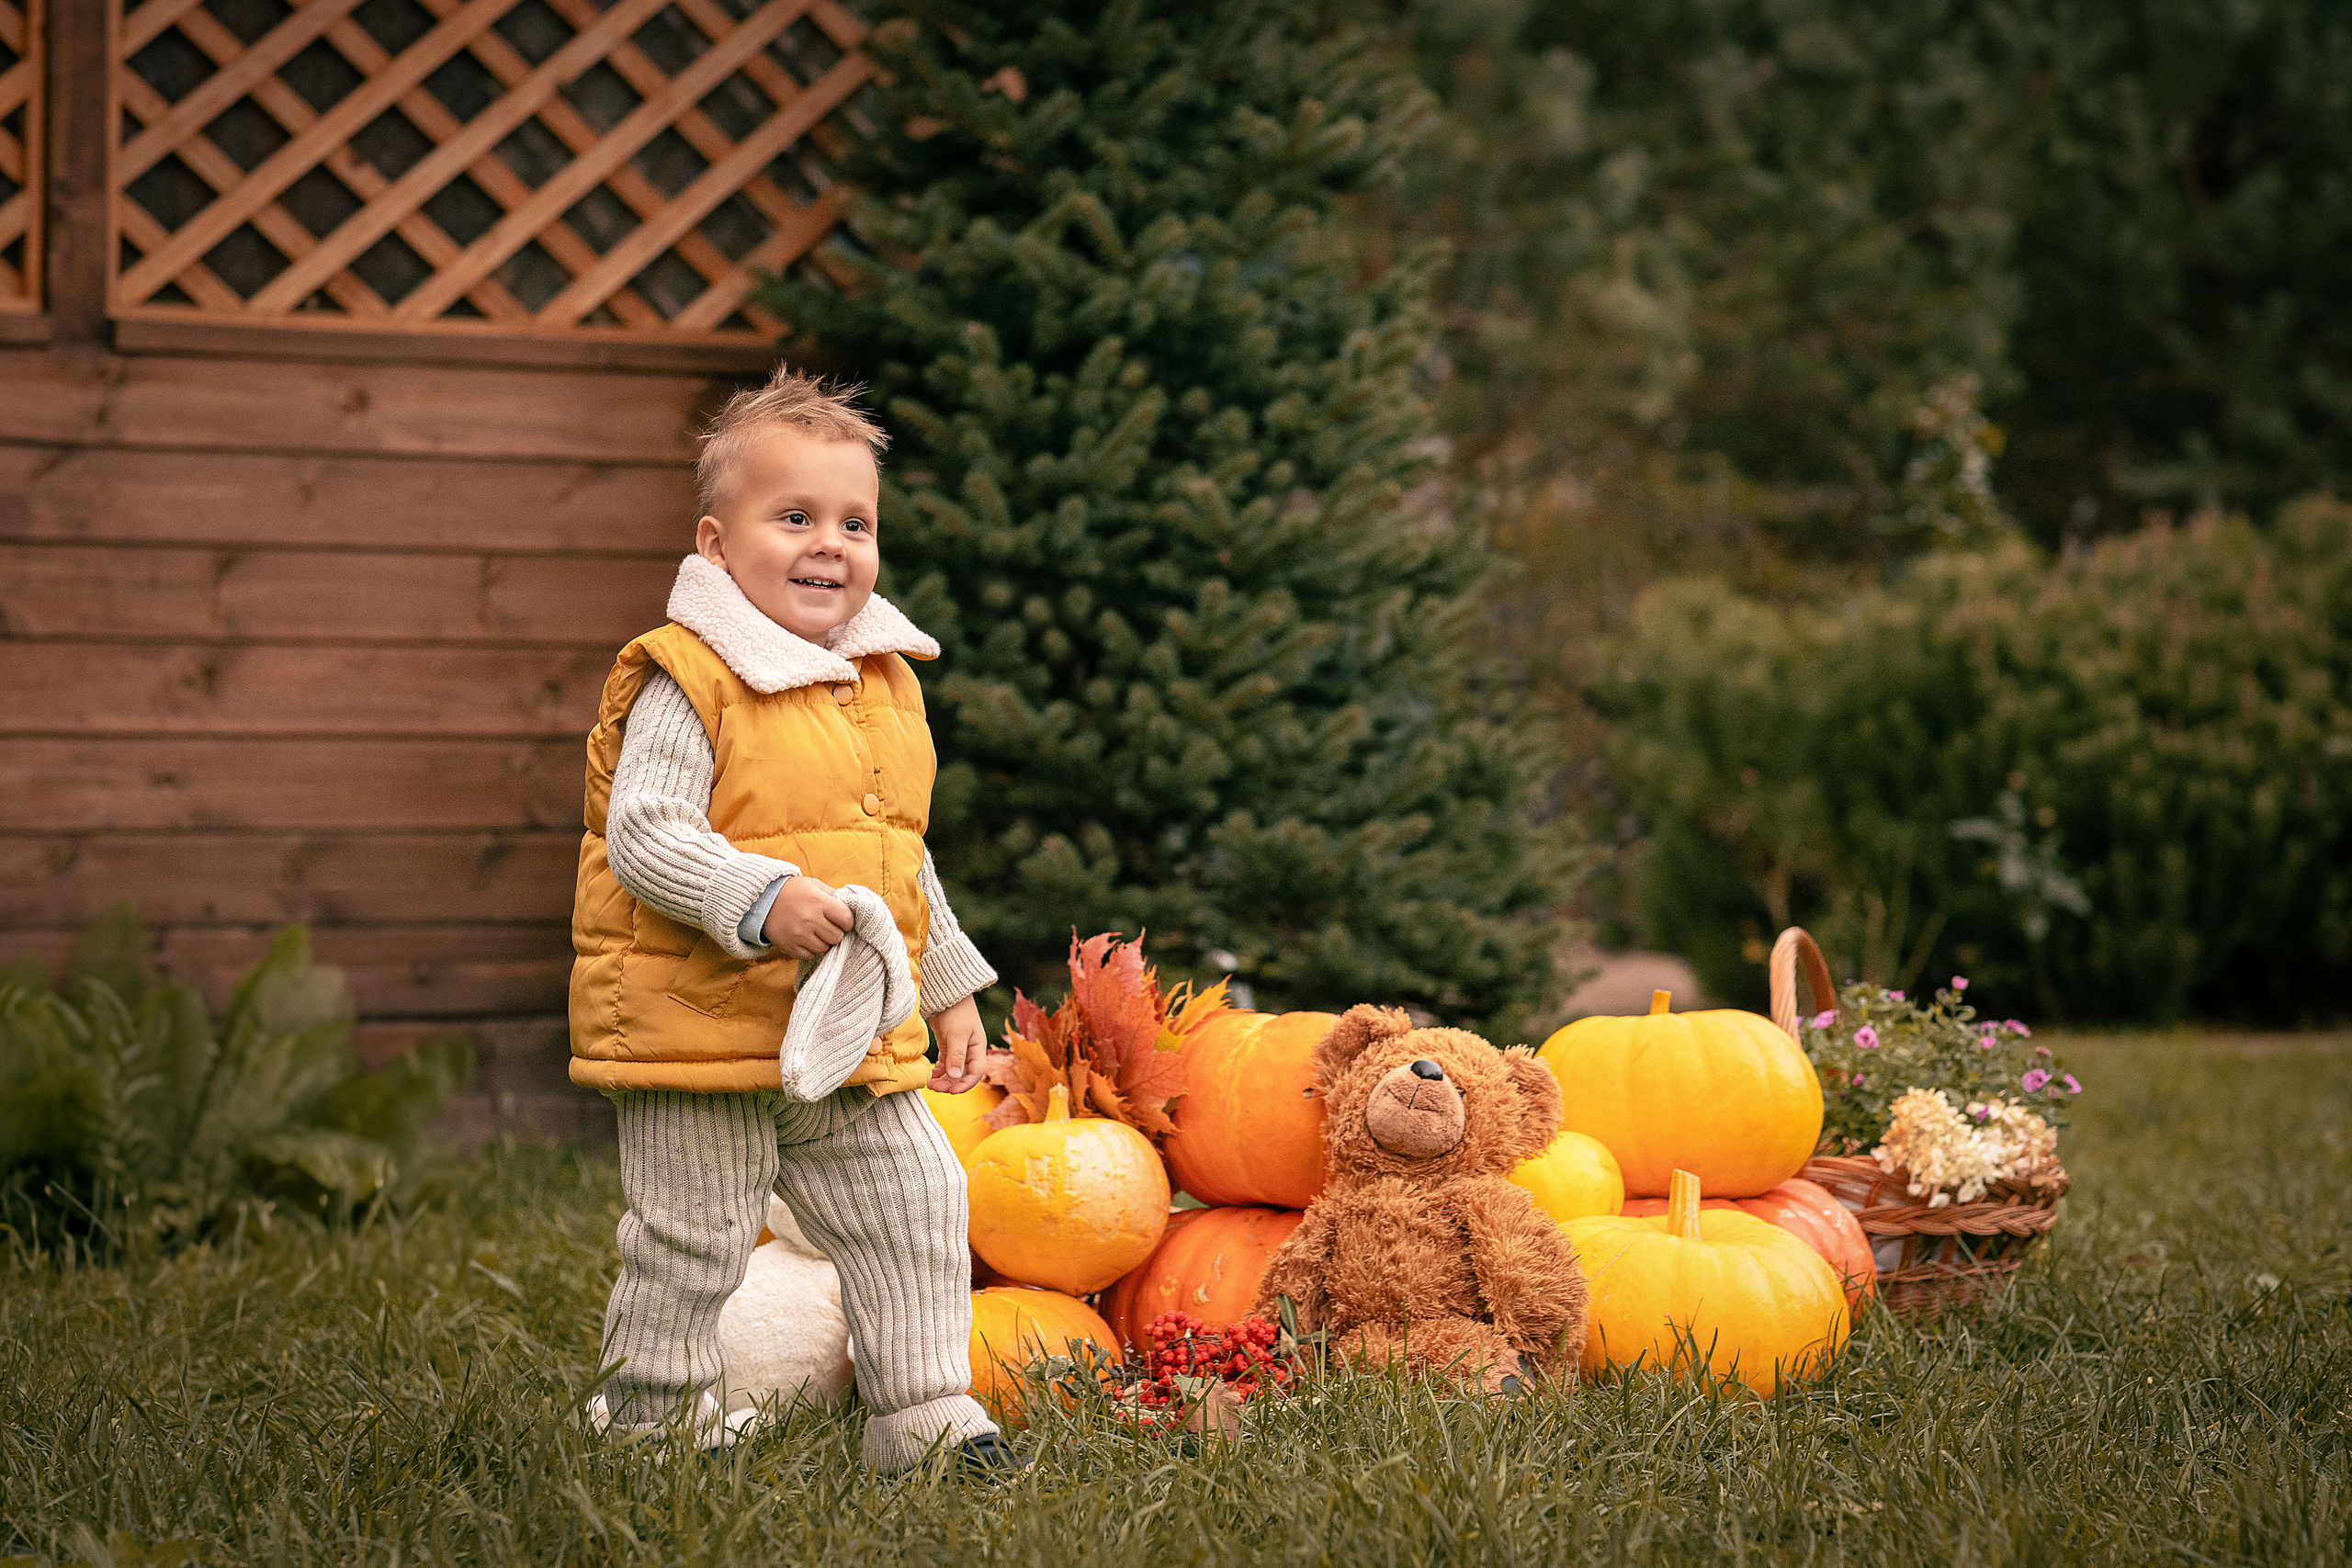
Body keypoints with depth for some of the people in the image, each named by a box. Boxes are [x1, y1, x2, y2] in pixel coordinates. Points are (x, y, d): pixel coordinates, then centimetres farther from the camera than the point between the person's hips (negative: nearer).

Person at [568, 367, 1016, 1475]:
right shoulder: (692, 680, -13)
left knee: (914, 1207, 7)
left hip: (855, 1035, 7)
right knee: (690, 1242, 1)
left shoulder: (884, 685, 12)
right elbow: (642, 835, -20)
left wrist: (948, 988, 22)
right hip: (699, 1025, -7)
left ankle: (926, 1417, 17)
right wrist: (760, 903, -30)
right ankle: (653, 1424, 18)